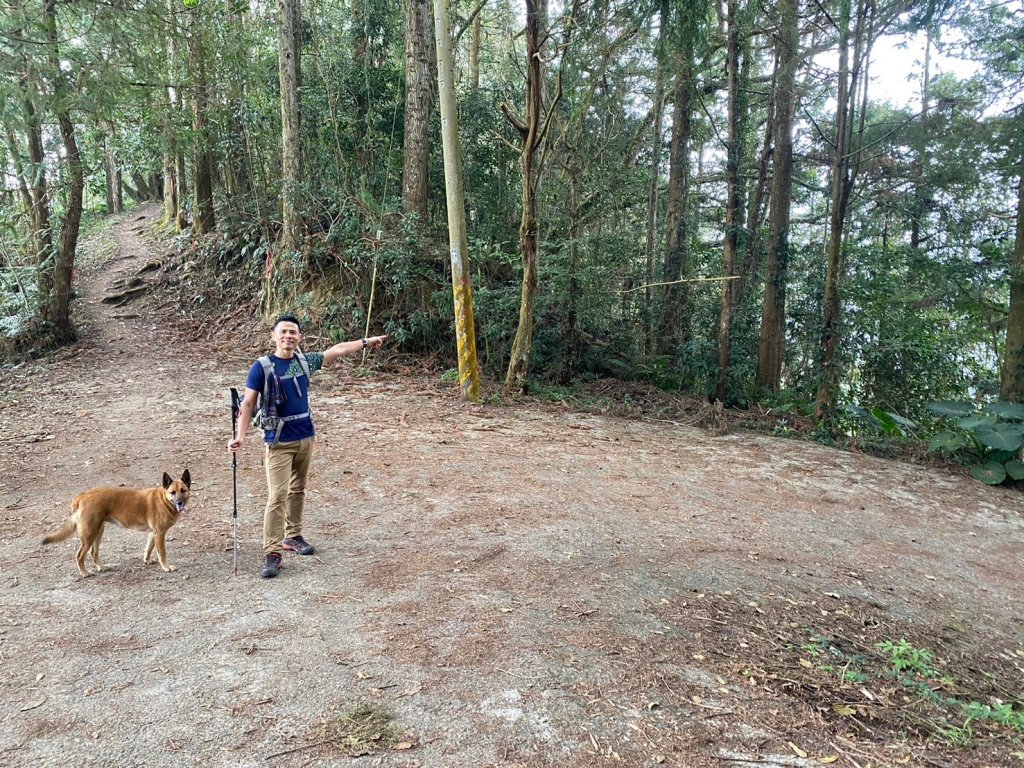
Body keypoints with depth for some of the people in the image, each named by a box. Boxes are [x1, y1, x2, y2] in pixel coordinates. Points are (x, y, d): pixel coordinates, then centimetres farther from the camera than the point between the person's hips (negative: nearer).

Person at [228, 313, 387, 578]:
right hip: (278, 442, -5)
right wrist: (240, 436, -22)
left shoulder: (306, 361, 2)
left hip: (305, 438, 5)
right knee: (277, 496, -8)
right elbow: (248, 404, -11)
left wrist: (366, 342, 21)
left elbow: (337, 350, 14)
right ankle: (272, 554, -3)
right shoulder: (261, 367, -11)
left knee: (298, 490, 17)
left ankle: (293, 536, 34)